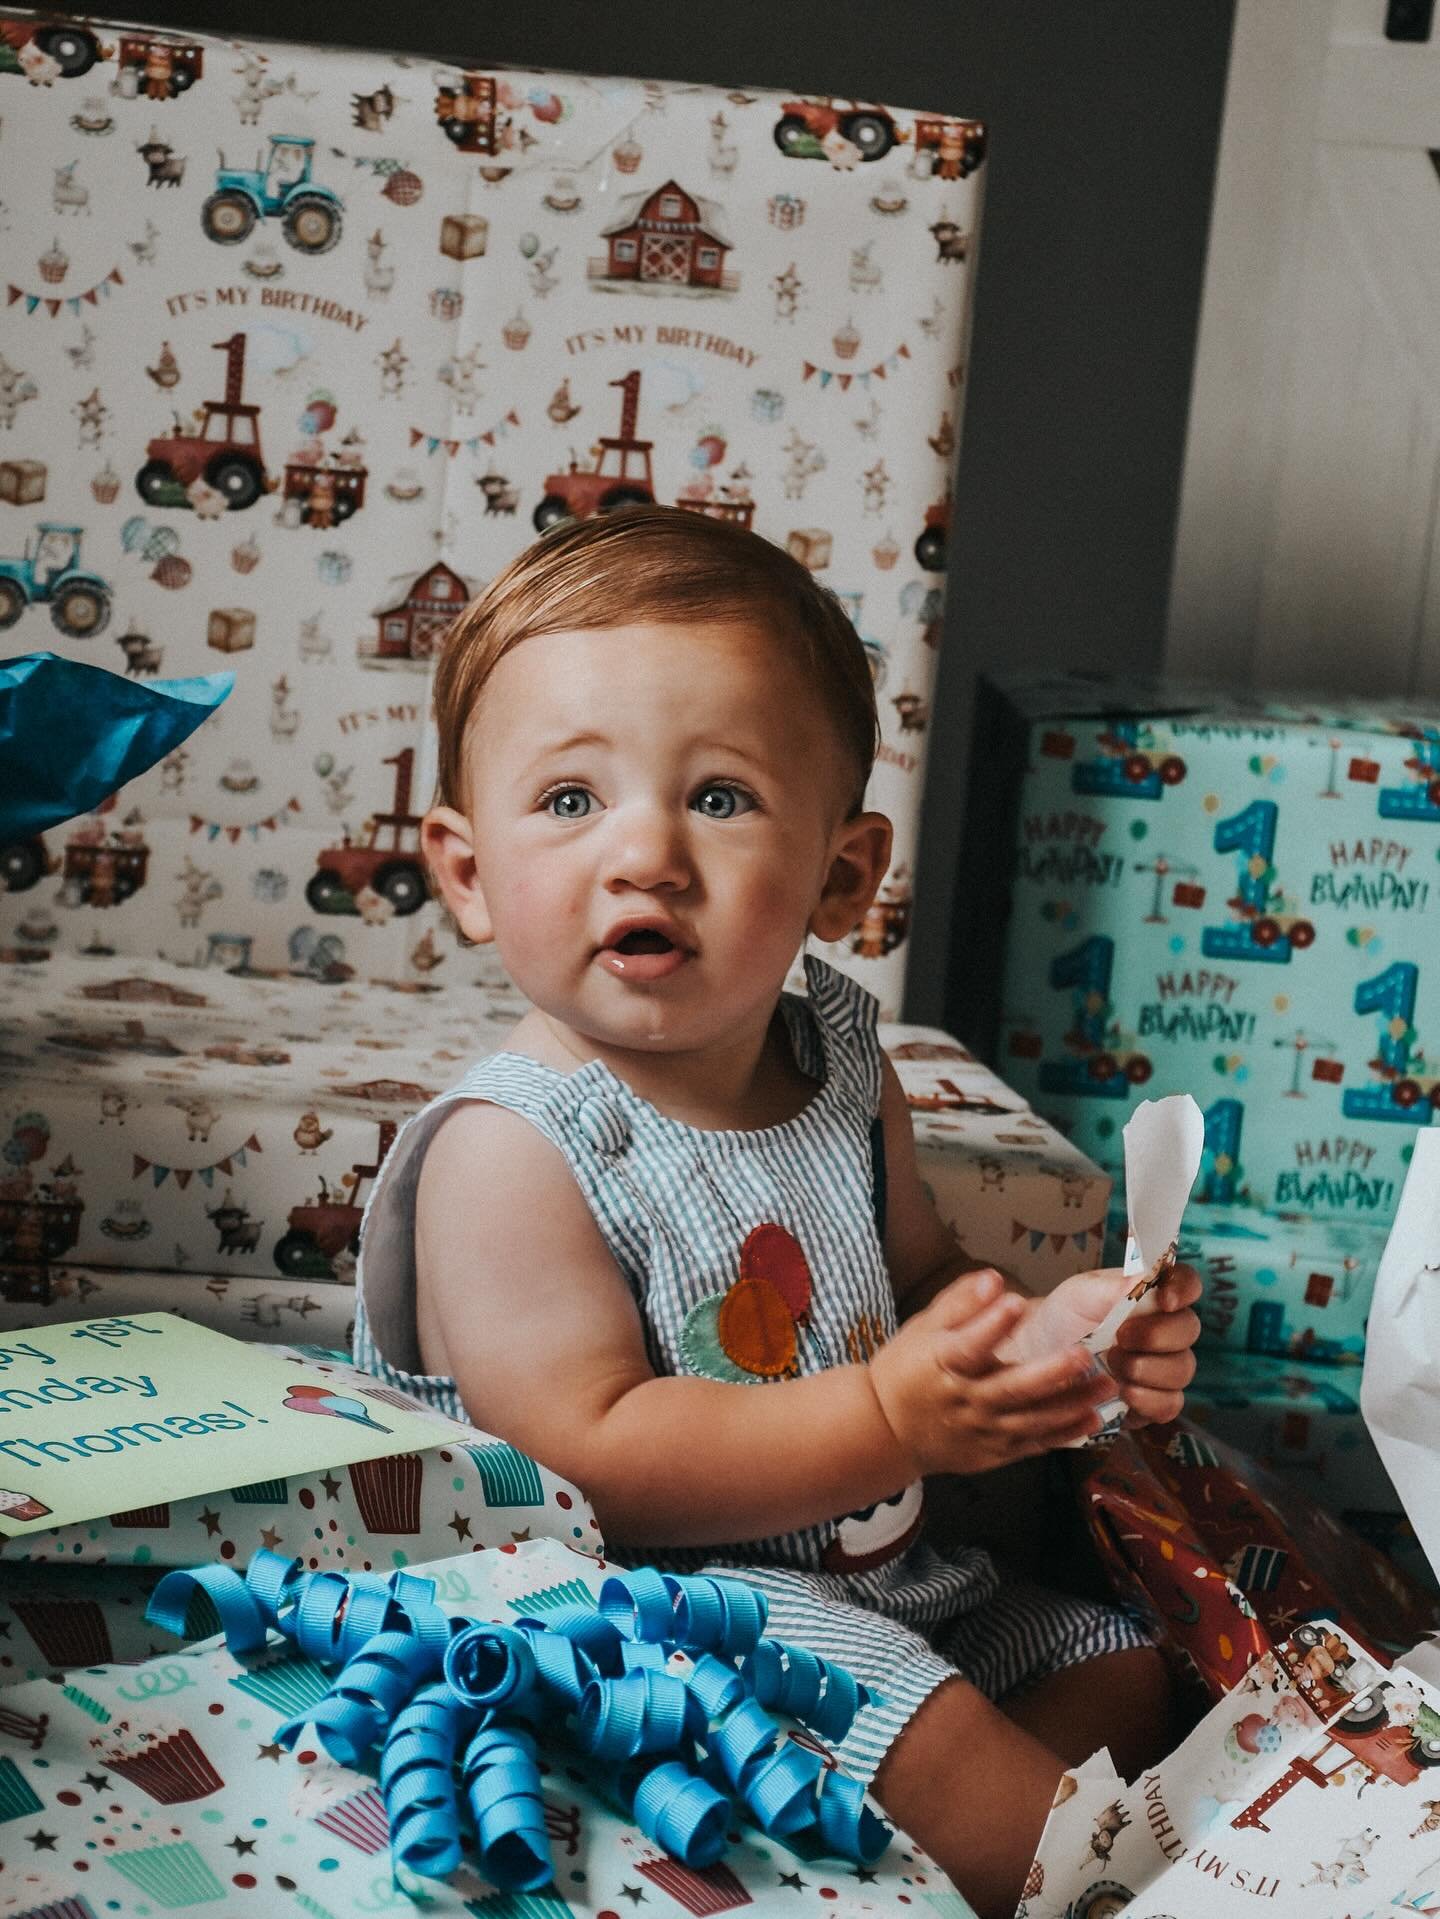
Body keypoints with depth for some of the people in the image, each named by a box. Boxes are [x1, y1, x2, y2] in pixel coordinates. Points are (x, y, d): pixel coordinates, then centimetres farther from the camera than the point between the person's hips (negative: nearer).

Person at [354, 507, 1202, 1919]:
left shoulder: (842, 1072, 2)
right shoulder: (509, 1153, -21)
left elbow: (922, 1284, 16)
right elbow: (589, 1456, -27)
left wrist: (1052, 1337, -7)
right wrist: (893, 1416, -31)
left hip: (879, 1576, 9)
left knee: (1122, 1675, 14)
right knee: (925, 1732, -25)